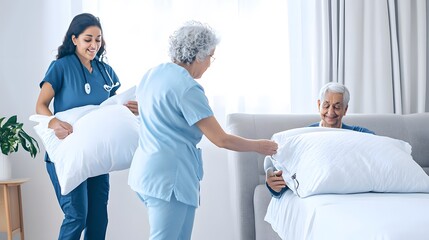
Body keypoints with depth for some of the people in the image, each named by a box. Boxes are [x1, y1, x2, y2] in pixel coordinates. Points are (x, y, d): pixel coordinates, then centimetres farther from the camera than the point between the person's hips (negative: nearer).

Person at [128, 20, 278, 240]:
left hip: (149, 170, 10)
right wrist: (258, 145, -2)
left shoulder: (152, 74, 9)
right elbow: (221, 140, -15)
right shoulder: (188, 88, -17)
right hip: (169, 176, -10)